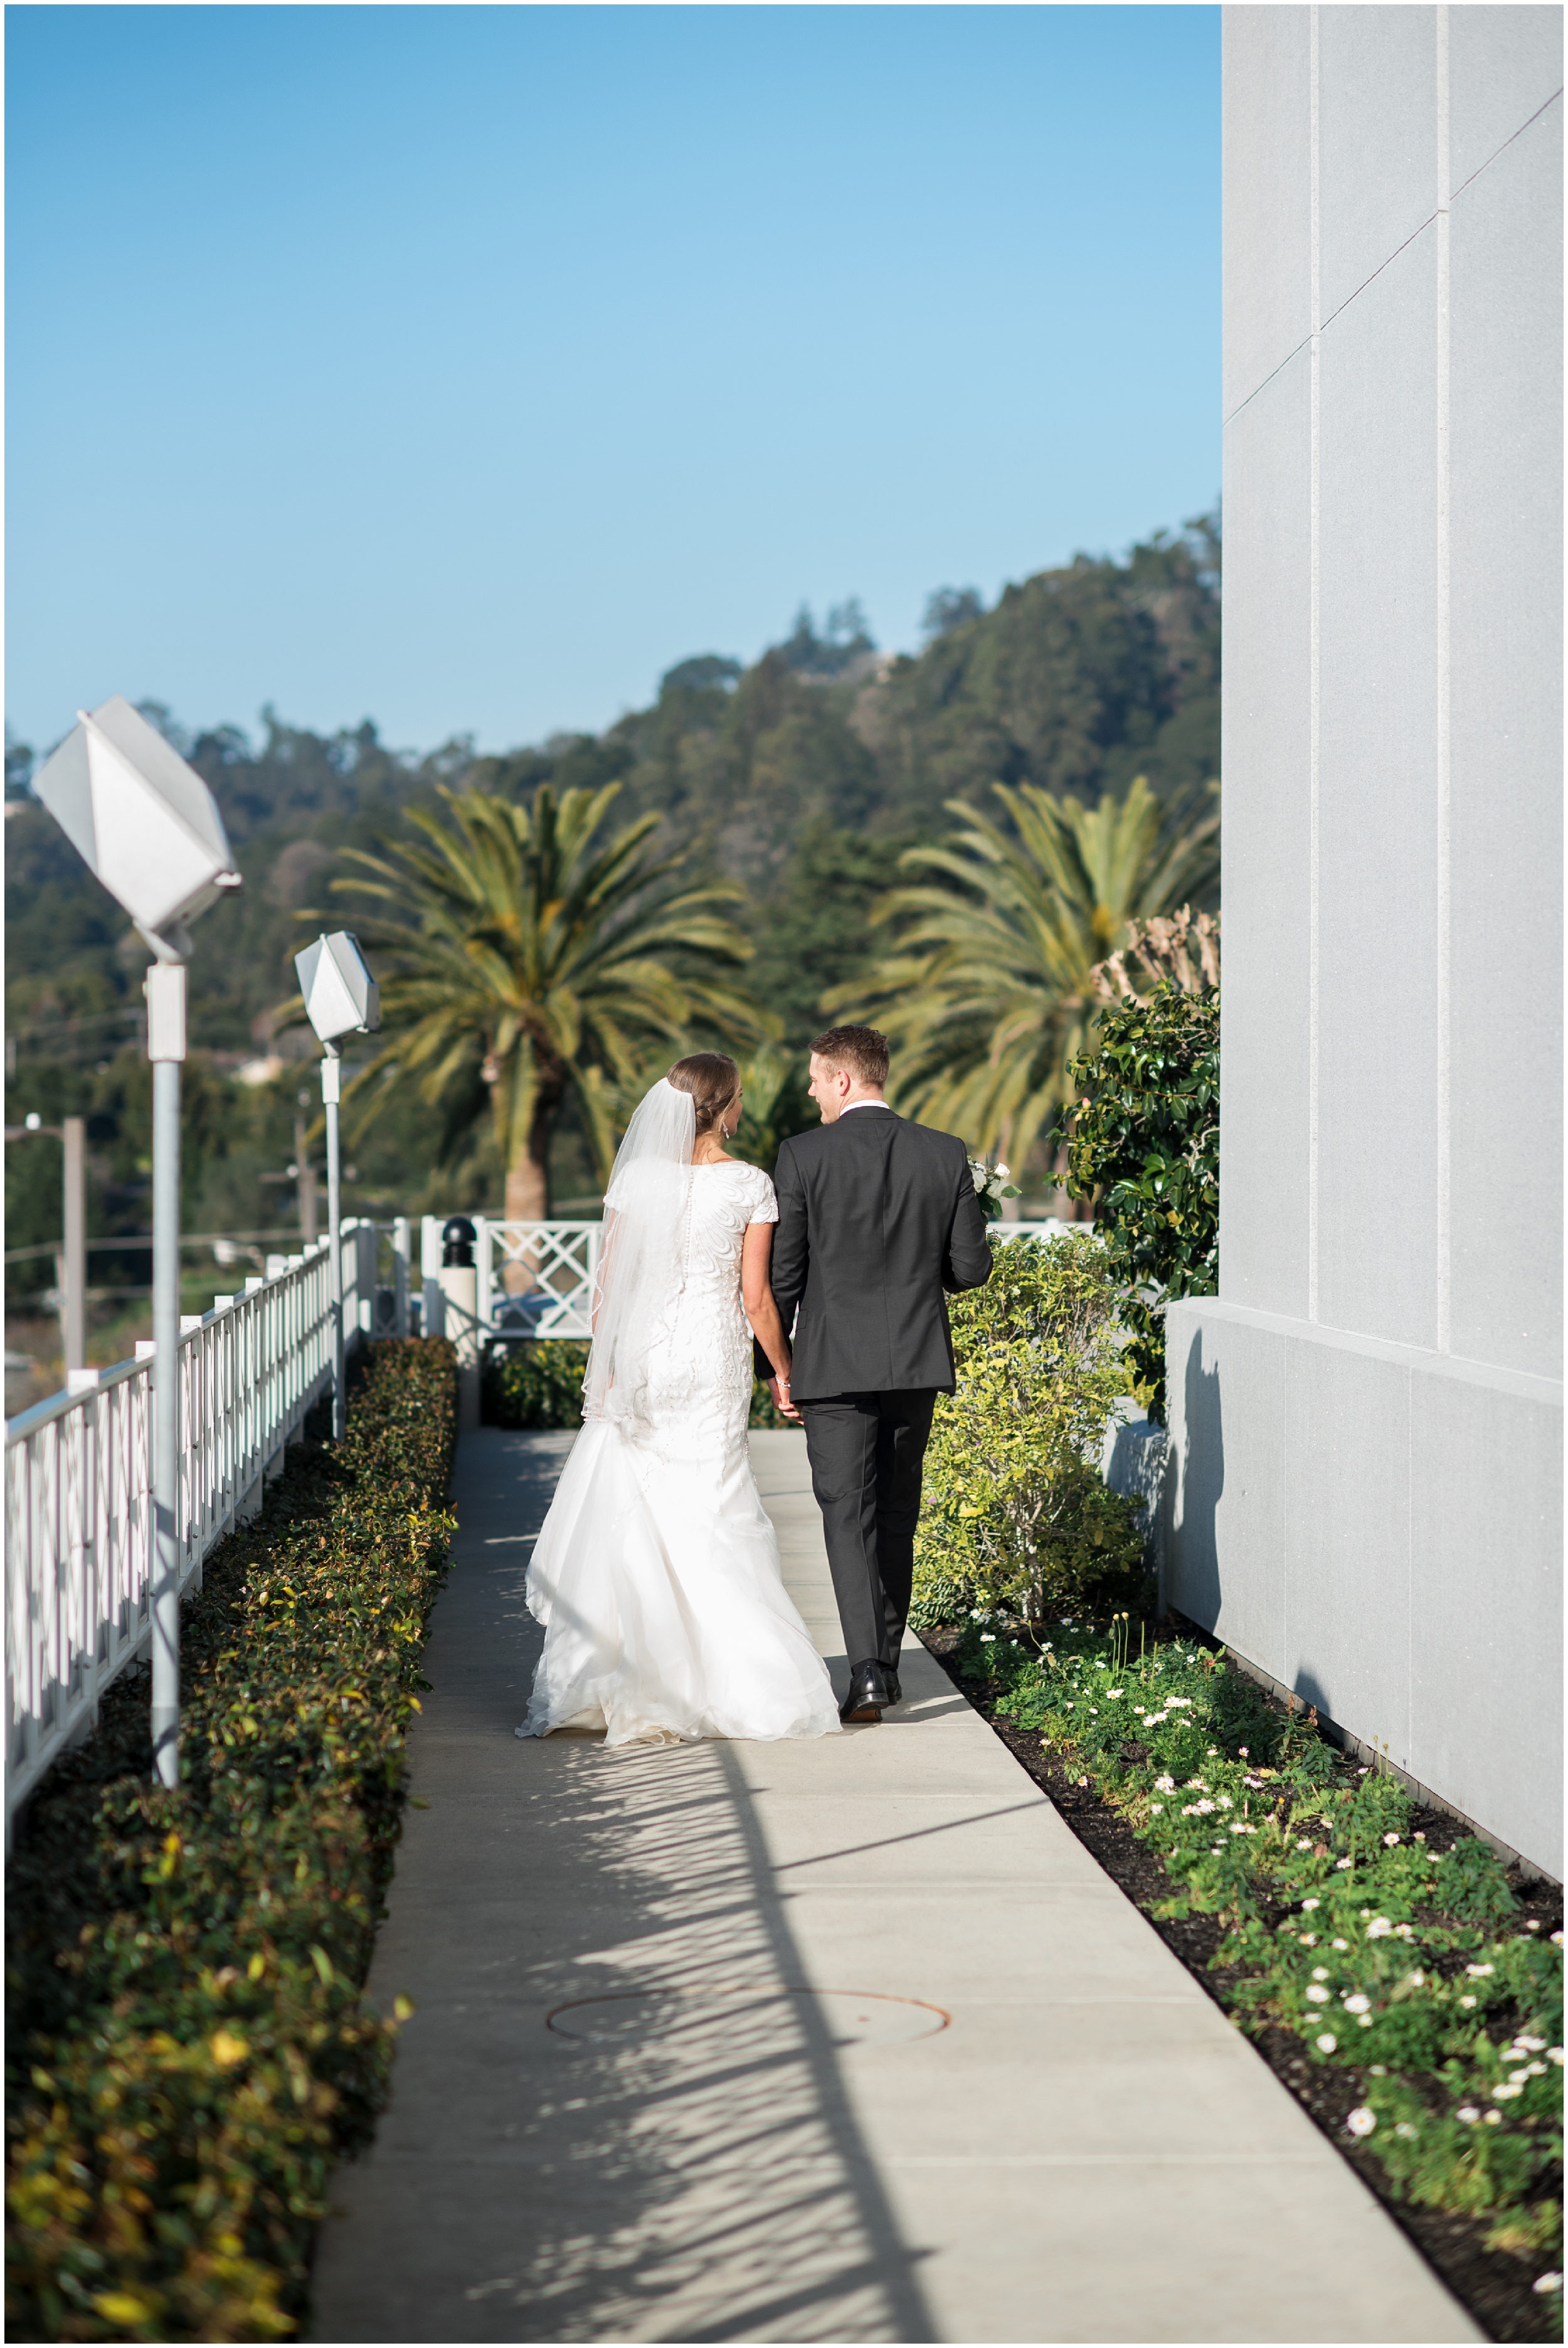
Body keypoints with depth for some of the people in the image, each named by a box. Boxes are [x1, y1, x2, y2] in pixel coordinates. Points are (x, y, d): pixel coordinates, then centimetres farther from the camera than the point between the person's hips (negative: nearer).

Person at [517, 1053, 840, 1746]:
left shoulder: (636, 1178, -1)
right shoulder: (749, 1185, -6)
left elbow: (607, 1285, 1)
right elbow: (756, 1298, -5)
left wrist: (604, 1368, 11)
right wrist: (783, 1370, 7)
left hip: (640, 1359, 2)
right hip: (713, 1366, -1)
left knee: (625, 1513, 8)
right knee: (708, 1518, 4)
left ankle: (610, 1678, 10)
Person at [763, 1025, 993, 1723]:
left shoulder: (803, 1156, -8)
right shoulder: (946, 1155, 1)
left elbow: (783, 1272, -5)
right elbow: (971, 1266, 1)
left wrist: (773, 1365, 5)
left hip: (834, 1366, -3)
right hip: (916, 1362, 3)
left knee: (847, 1514, -2)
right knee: (896, 1515, 16)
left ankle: (867, 1671, -14)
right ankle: (887, 1662, 23)